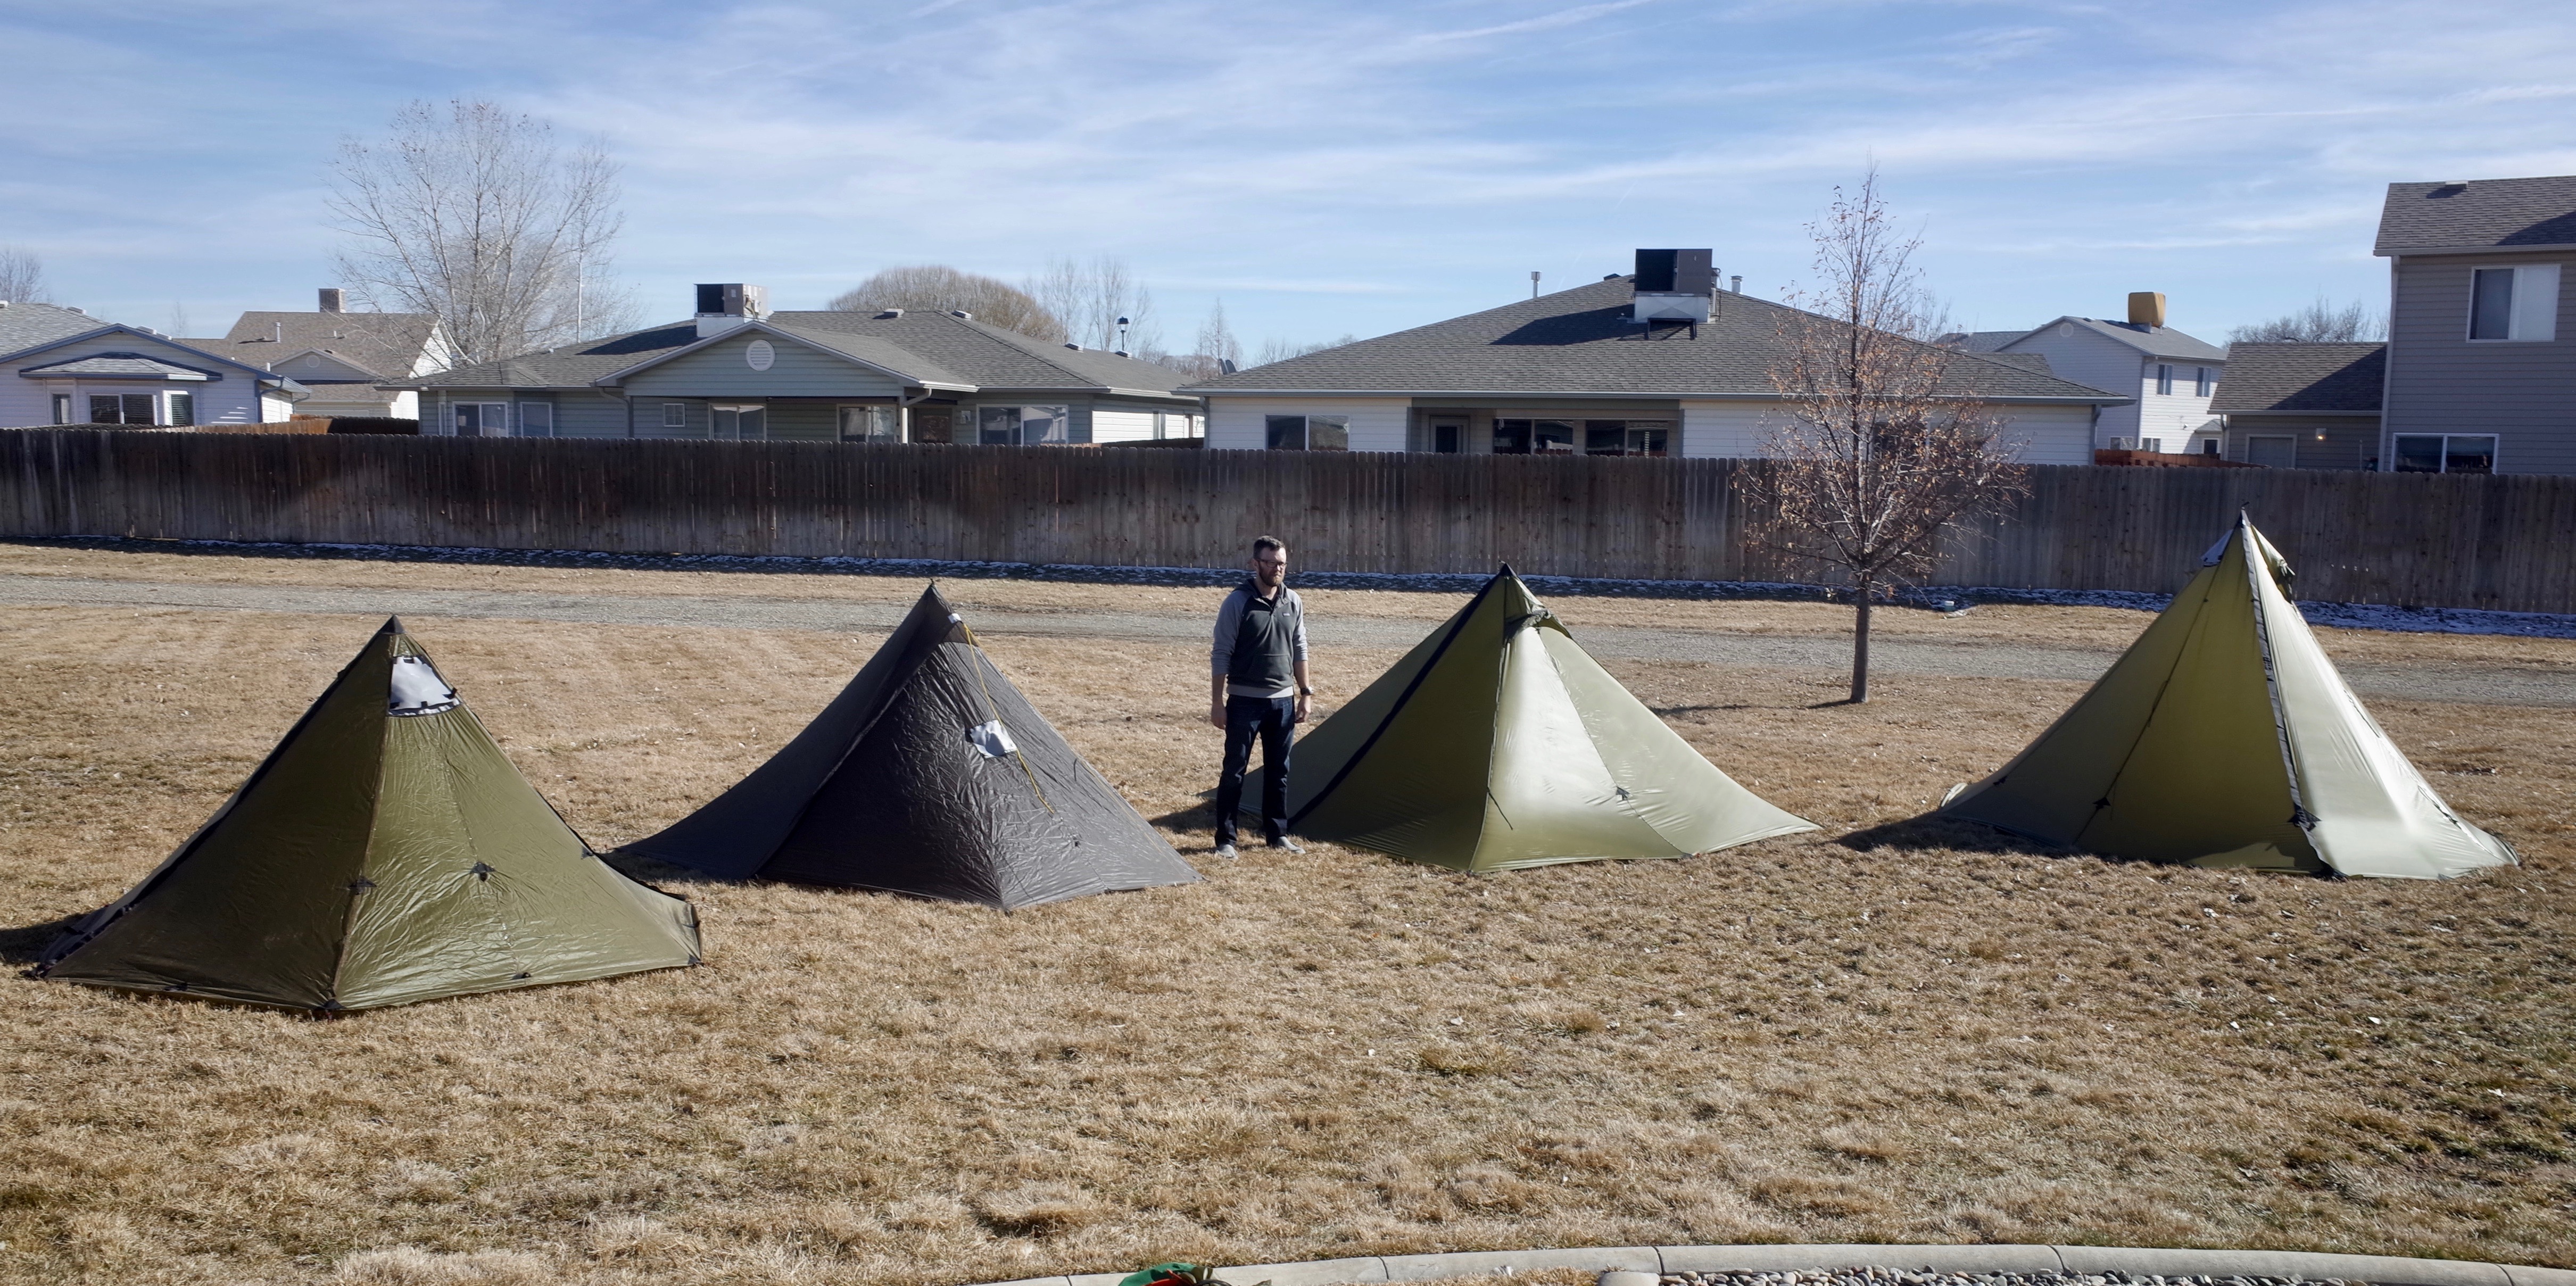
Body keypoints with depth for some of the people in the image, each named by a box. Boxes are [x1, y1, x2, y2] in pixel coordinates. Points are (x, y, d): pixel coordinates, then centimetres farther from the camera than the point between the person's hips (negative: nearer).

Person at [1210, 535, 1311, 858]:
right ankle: (1225, 839, 5)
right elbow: (1221, 655, -9)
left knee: (1279, 771, 12)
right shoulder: (1238, 602, -11)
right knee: (1234, 770, -1)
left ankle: (1277, 834, 22)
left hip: (1282, 700, 5)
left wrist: (1305, 693, 10)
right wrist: (1217, 702, -11)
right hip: (1245, 701, -5)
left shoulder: (1293, 602, 4)